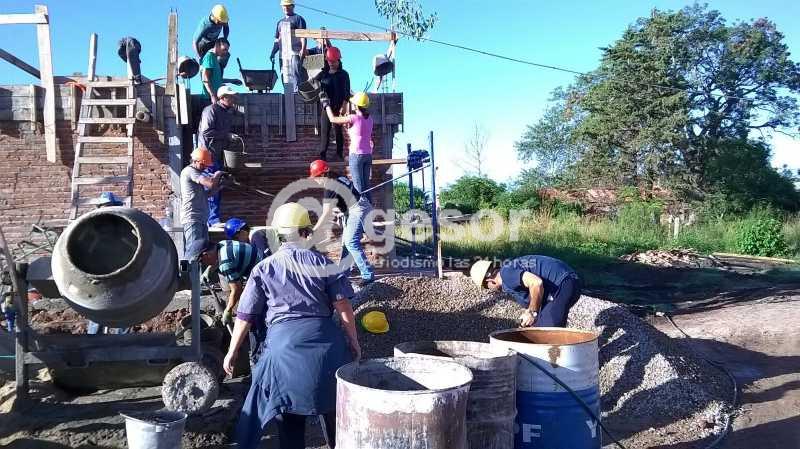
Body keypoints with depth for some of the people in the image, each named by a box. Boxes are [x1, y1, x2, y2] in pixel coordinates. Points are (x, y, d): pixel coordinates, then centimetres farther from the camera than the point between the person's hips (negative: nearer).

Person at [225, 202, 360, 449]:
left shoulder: (263, 268, 6)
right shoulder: (322, 263, 6)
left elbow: (245, 316, 7)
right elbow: (343, 306, 1)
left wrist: (232, 352, 16)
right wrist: (353, 342, 9)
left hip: (283, 340, -1)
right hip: (324, 338, 1)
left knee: (290, 409, 12)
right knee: (332, 403, 17)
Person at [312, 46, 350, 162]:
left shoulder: (343, 74, 1)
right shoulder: (324, 73, 12)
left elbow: (347, 92, -5)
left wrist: (344, 106, -14)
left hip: (339, 107, -3)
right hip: (326, 107, 3)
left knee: (338, 131, 2)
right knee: (324, 130, -1)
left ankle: (340, 154, 10)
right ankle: (322, 154, 2)